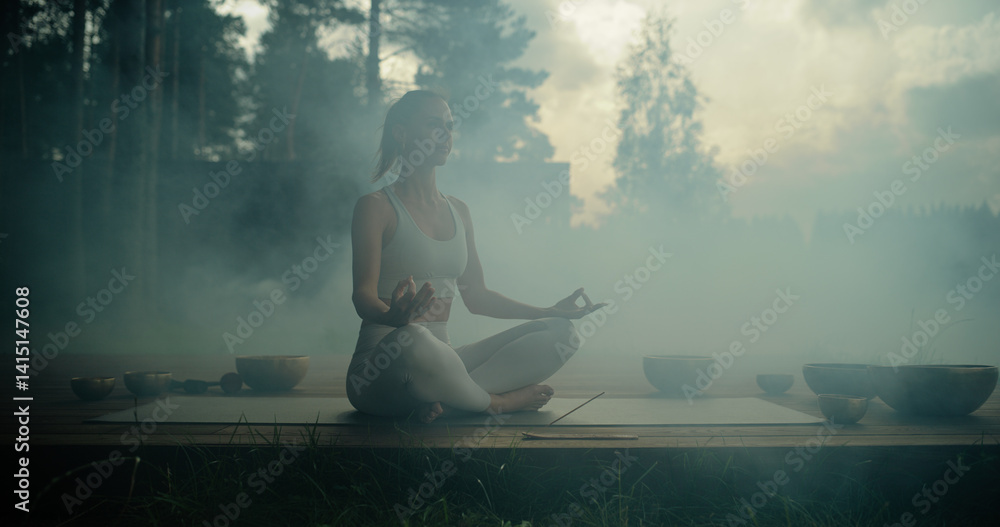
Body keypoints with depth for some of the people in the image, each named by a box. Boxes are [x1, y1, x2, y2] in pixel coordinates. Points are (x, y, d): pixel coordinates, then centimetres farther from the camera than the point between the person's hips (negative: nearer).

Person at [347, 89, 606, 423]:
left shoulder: (458, 211, 17)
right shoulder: (375, 207, -3)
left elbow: (476, 295, 20)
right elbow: (363, 295, -14)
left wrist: (550, 312, 13)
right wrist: (392, 316, -38)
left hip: (441, 364, 7)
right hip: (381, 369, -6)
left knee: (561, 333, -7)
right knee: (412, 340, -43)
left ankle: (446, 400, -25)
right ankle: (495, 402, -13)